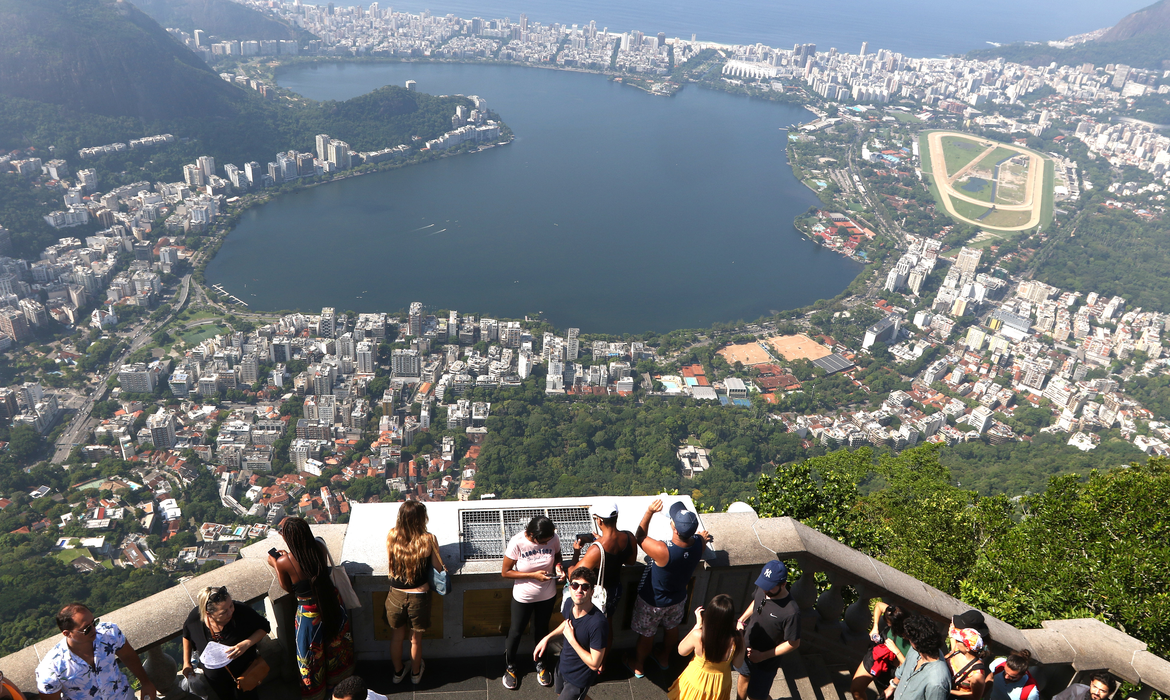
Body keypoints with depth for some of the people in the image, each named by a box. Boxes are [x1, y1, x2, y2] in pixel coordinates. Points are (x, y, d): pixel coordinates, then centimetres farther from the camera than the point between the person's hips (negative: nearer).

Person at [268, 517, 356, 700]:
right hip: (332, 604, 4)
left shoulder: (284, 562, -27)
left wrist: (275, 565, 4)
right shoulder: (320, 548, -16)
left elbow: (288, 588, -7)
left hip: (309, 613, -4)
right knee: (336, 643, 30)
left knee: (312, 653, 22)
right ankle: (341, 679, 54)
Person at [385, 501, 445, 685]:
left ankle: (398, 671, 47)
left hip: (396, 594, 2)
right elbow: (439, 568, -10)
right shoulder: (428, 539, -21)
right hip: (419, 597, -2)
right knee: (416, 638, 22)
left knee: (398, 635, 26)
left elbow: (389, 560, 4)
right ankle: (415, 673, 44)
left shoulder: (391, 535, -13)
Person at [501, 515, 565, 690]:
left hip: (547, 595, 3)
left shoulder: (553, 538, -20)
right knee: (516, 632, 18)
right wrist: (533, 575, -27)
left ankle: (540, 663, 50)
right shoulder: (517, 543, -29)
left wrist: (558, 565, -20)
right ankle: (510, 666, 45)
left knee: (541, 630, 25)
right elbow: (506, 572, -19)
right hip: (523, 597, -2)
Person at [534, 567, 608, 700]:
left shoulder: (598, 623, -37)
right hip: (563, 666, 7)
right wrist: (547, 638, 1)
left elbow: (594, 664, -28)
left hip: (579, 678, -7)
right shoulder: (570, 604, -16)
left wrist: (571, 639, -27)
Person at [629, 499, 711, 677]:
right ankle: (664, 659, 57)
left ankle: (638, 666, 47)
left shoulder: (662, 551, -44)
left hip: (652, 602, -5)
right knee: (672, 628, 32)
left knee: (646, 635, 22)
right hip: (678, 599, 5)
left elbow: (640, 537, -28)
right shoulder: (699, 543, -27)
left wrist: (649, 512, -32)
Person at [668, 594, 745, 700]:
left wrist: (698, 625, -14)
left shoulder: (698, 636, -35)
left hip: (696, 682, -2)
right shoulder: (736, 639, -32)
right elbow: (738, 663, -12)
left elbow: (681, 651, -13)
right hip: (720, 684, 2)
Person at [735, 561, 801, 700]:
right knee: (744, 677, 30)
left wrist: (763, 656, -22)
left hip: (765, 662, -6)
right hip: (746, 647, 6)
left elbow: (793, 644, -23)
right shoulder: (762, 589, -17)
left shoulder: (791, 612, -35)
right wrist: (741, 620, -5)